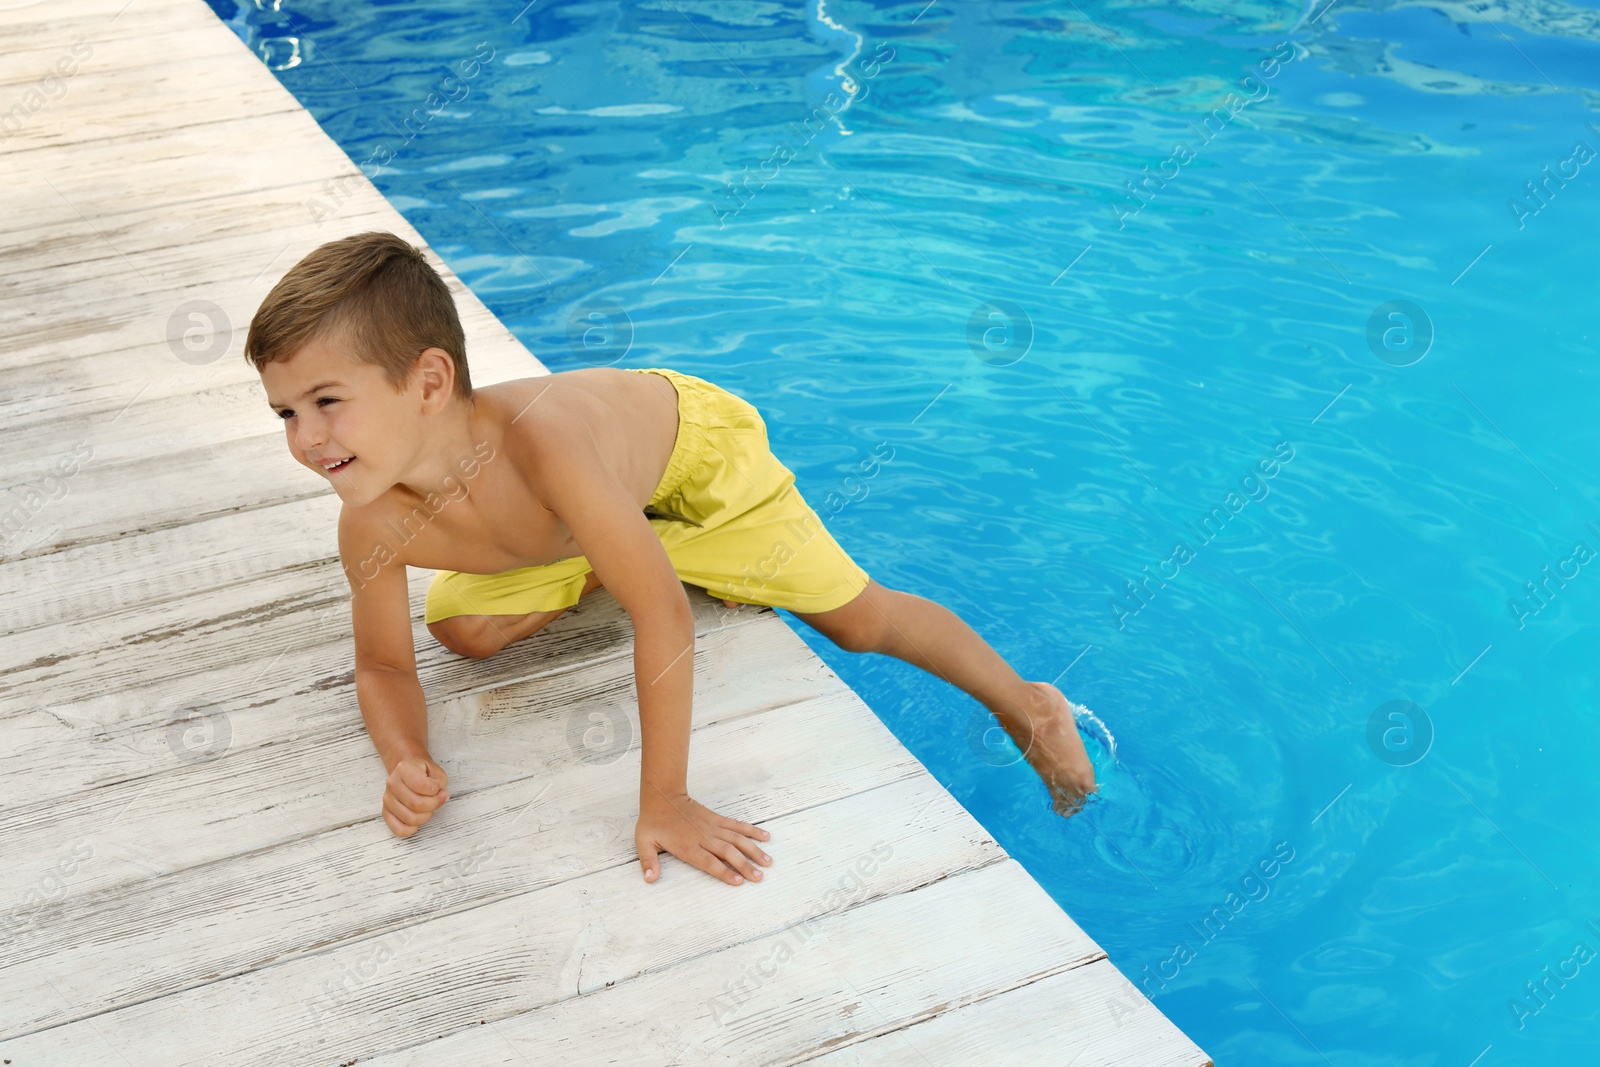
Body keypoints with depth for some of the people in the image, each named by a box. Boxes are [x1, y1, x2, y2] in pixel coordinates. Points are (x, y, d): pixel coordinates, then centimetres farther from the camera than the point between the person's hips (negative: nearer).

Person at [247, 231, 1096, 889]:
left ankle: (1027, 708, 25)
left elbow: (662, 614, -43)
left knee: (857, 618, 1)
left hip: (690, 439, -5)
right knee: (464, 630, 1)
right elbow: (384, 667, -12)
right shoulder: (373, 525, -30)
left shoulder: (538, 439, -48)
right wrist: (407, 763, -33)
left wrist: (665, 800, -40)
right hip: (568, 522, 5)